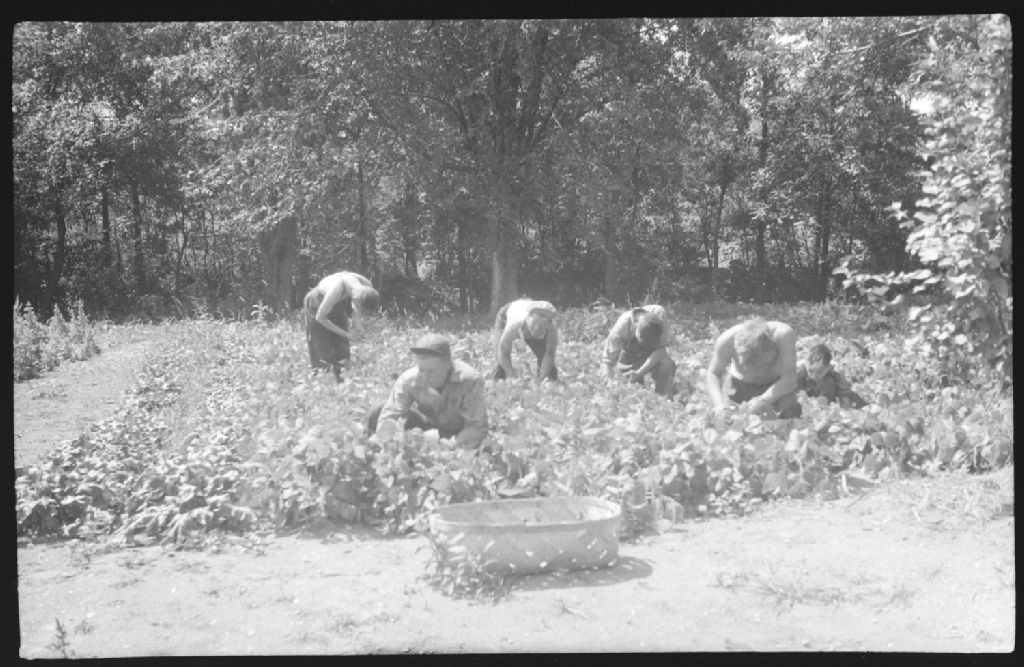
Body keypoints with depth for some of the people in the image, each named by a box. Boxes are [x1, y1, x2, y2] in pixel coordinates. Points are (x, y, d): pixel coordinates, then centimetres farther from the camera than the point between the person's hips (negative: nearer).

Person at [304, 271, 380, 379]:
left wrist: (357, 319, -21)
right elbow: (320, 317, -28)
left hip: (338, 308, 5)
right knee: (324, 358, -7)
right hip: (317, 308, -5)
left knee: (342, 356, -1)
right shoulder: (336, 291, -43)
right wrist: (345, 334, -22)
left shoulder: (367, 286, -25)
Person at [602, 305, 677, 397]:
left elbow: (661, 348, -27)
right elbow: (609, 361, -24)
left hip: (654, 355, 0)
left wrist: (639, 372, -34)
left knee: (667, 364, -29)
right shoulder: (620, 328, -34)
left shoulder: (659, 314, -32)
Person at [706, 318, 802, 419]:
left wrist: (762, 401, -45)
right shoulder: (727, 340, -32)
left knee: (791, 411, -29)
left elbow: (789, 380, -33)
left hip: (776, 383, -1)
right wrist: (719, 404, -34)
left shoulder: (783, 335, -38)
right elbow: (713, 373, -17)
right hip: (741, 385, 1)